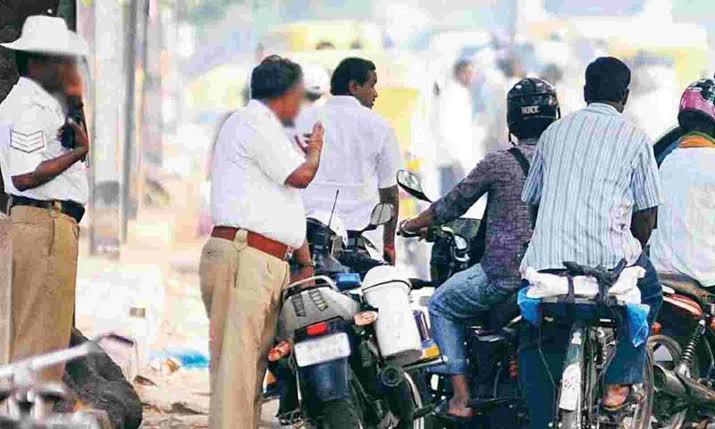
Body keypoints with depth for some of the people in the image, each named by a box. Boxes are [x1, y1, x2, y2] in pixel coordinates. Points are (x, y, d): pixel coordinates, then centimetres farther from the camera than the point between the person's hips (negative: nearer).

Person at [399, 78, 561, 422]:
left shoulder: (499, 162, -8)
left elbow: (453, 205, 4)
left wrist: (412, 225, 22)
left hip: (504, 275, -5)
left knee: (441, 305, 18)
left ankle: (461, 398, 7)